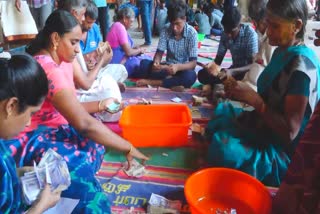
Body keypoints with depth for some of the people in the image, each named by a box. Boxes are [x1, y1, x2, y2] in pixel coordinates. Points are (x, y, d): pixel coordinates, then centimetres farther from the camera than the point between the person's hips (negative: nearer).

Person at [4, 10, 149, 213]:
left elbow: (70, 108, 7)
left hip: (47, 128, 10)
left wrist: (100, 106, -8)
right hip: (27, 141, -10)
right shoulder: (48, 69, -28)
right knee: (81, 165, -28)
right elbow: (84, 123, -34)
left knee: (94, 141, -6)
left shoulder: (61, 60, 4)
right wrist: (128, 148, -27)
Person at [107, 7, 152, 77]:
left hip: (119, 60, 11)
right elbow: (128, 52, -19)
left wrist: (135, 48, 2)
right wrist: (140, 50, 0)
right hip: (118, 63, -11)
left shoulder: (117, 25, 14)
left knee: (147, 58, 13)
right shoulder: (120, 27, -17)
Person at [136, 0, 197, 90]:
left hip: (183, 68, -2)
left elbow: (193, 62, -20)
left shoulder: (191, 33, -16)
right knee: (144, 64, -21)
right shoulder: (166, 31, -7)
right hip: (168, 66, 3)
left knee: (190, 76, -38)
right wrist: (156, 63, -32)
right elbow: (159, 52, -7)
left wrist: (178, 67, -41)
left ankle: (152, 82, -27)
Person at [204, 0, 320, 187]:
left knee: (224, 150, -30)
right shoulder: (282, 52, 3)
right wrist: (245, 94, -4)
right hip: (266, 128, 10)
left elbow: (290, 132, -26)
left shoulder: (302, 65, -24)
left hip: (282, 152, -10)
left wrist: (254, 100, -27)